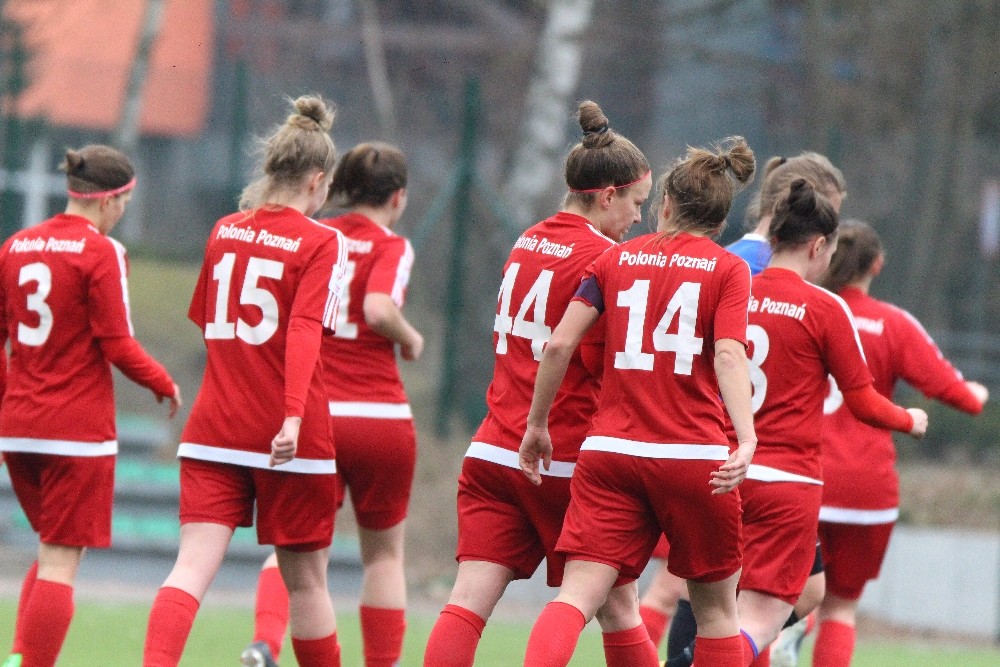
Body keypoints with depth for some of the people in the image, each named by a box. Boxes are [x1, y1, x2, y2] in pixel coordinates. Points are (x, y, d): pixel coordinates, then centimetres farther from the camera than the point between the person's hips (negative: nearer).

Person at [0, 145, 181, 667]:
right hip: (79, 428, -6)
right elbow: (117, 345, -13)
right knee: (61, 562, -1)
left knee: (54, 553, 20)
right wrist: (166, 386, 3)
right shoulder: (102, 252, -11)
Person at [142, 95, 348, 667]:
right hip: (291, 439, -4)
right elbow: (304, 331, -19)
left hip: (214, 430, 4)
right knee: (306, 578, 9)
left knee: (193, 566, -7)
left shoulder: (224, 232, 10)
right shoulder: (322, 243, -6)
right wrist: (294, 415, -27)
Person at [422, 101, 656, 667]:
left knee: (468, 604, -6)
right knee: (619, 605, 11)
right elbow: (606, 366, -14)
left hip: (495, 447, 6)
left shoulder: (528, 243, 13)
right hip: (567, 460, -6)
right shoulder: (602, 258, -10)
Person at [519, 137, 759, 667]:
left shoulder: (616, 258, 10)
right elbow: (728, 355, -12)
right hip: (693, 458, -1)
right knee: (715, 607, 14)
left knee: (578, 596, -8)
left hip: (609, 450, 1)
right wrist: (745, 439, -22)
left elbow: (559, 344, 3)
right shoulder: (727, 269, 3)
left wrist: (537, 425, 14)